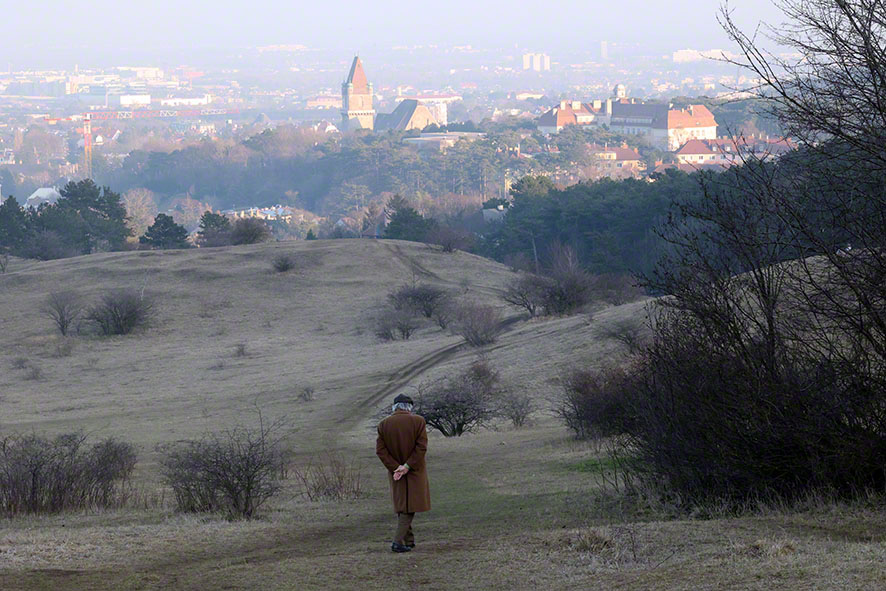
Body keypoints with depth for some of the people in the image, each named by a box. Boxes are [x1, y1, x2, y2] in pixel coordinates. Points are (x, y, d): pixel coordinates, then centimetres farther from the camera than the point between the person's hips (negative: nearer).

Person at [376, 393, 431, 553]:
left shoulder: (384, 424, -2)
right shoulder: (418, 421, -10)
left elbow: (380, 450, -7)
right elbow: (422, 446, -16)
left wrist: (396, 467, -10)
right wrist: (408, 466, -14)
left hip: (395, 471, 3)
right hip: (415, 473, -3)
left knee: (402, 505, 16)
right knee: (411, 505, 1)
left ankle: (408, 540, 22)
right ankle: (398, 541, -12)